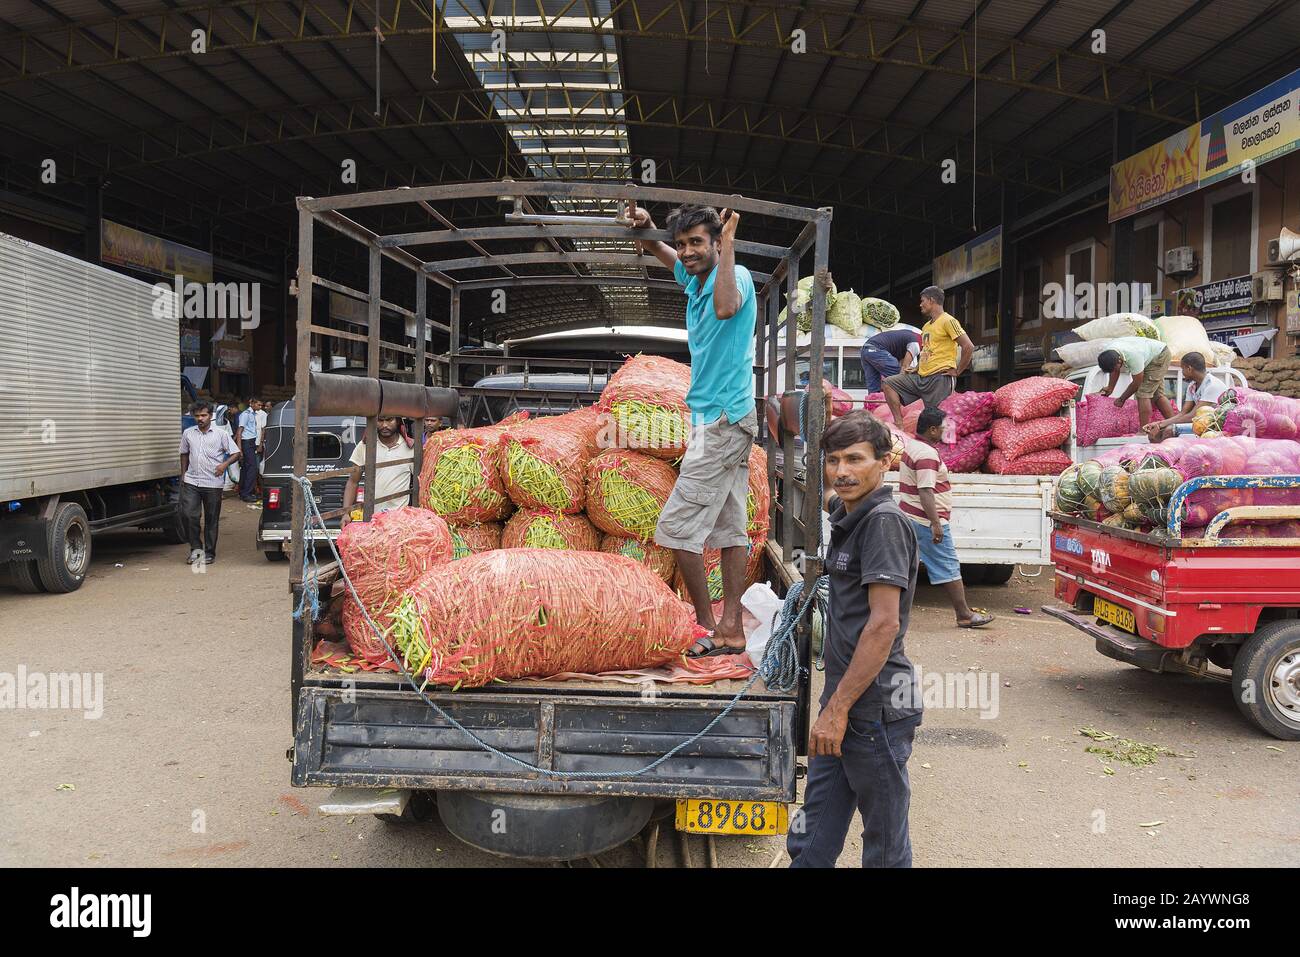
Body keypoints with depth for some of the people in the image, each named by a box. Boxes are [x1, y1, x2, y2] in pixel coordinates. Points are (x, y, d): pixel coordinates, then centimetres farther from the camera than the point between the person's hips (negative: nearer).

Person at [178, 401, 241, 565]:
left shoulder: (221, 434, 0)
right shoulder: (188, 433, 9)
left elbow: (236, 453, 2)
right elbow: (184, 454, 22)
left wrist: (224, 464, -15)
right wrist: (183, 474, 13)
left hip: (213, 483, -2)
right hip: (191, 482, 2)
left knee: (212, 519, 4)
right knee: (187, 514, -9)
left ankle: (209, 553, 14)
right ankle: (196, 547, 8)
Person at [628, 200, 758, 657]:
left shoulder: (736, 275, -14)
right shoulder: (694, 277, 11)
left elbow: (726, 309, -37)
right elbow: (662, 255, 29)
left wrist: (728, 244, -30)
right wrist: (644, 229, 8)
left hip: (722, 421, -9)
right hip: (723, 419, 10)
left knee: (678, 525, -7)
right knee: (729, 527, 9)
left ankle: (707, 626, 3)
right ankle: (731, 628, 13)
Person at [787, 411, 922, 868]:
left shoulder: (884, 521, -16)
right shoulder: (848, 516, 13)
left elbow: (884, 624, -22)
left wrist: (838, 707, -20)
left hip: (874, 705, -9)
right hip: (844, 701, 9)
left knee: (885, 844, 8)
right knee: (812, 842, 15)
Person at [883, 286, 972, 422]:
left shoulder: (948, 321, -6)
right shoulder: (926, 326, 21)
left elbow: (968, 347, -13)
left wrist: (957, 371, -9)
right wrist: (917, 367, 15)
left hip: (940, 378, -9)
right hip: (921, 376, 9)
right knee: (889, 384, 0)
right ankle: (899, 423, -6)